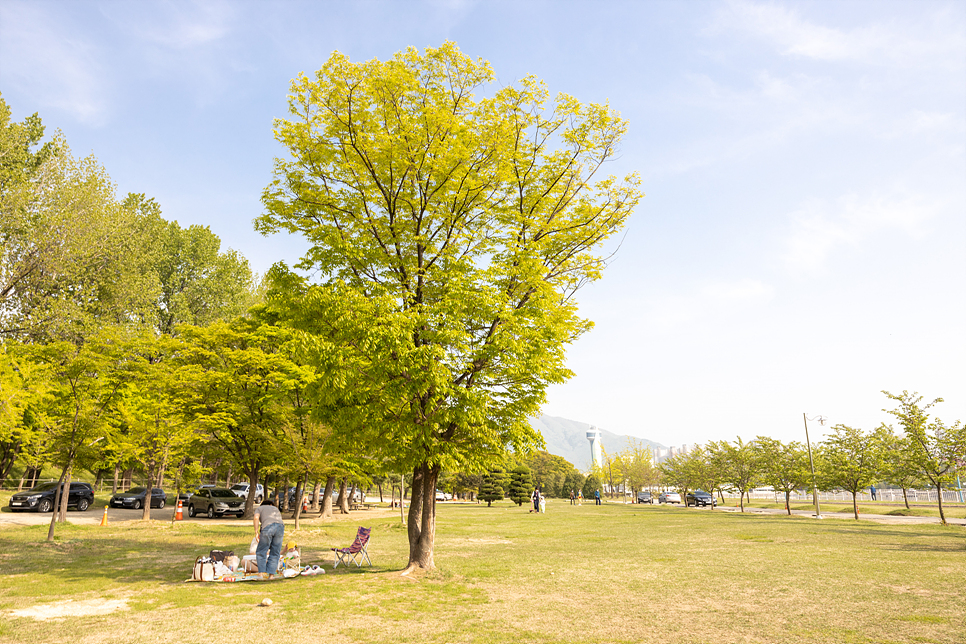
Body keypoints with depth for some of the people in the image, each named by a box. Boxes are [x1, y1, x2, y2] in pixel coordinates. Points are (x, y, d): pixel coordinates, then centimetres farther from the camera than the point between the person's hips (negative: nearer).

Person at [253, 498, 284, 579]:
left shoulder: (259, 508, 27)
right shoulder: (275, 508, 38)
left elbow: (256, 518, 5)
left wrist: (256, 532, 4)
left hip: (267, 527, -3)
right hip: (280, 526, 3)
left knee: (261, 551, 10)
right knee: (275, 553, 11)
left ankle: (262, 572, 2)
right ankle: (271, 574, 7)